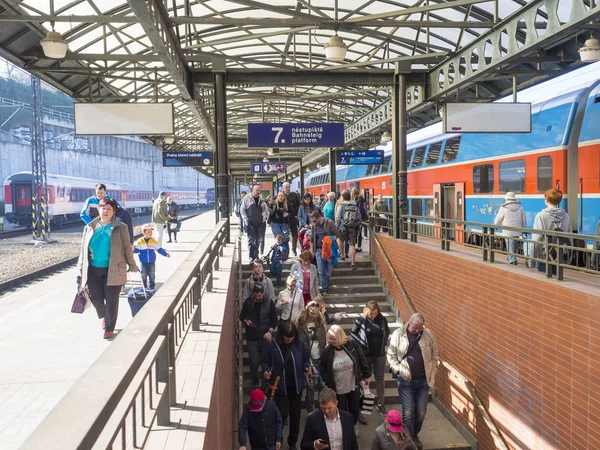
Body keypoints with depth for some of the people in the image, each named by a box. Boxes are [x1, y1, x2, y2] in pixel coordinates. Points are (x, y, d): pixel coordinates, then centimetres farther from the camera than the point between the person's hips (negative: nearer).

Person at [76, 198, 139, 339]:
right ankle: (103, 317, 40)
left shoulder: (120, 228, -2)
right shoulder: (89, 228, 7)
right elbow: (83, 251, 10)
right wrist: (80, 272, 9)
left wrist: (132, 266, 5)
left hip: (113, 270, -3)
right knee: (95, 297, 8)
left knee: (111, 300, 0)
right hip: (93, 270, 3)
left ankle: (109, 328, 13)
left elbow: (127, 248, 2)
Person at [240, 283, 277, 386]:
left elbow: (274, 319, 1)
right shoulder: (248, 302, -1)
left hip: (266, 337, 0)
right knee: (254, 362, -1)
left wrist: (270, 331, -13)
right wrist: (246, 321, -13)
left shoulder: (269, 303, -3)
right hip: (251, 338, 0)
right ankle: (255, 383, 21)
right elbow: (242, 316, 10)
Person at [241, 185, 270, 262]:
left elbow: (266, 210, 16)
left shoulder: (261, 199, 9)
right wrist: (245, 219, -8)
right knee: (251, 239, -2)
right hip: (250, 223, -3)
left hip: (261, 223, 3)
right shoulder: (247, 198, 0)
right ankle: (251, 256, 4)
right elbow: (242, 210, 1)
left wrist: (266, 217, -1)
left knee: (260, 239, 5)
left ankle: (256, 255, 17)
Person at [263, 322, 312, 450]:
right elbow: (267, 362, -5)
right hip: (280, 385, -3)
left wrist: (307, 367, -16)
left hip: (296, 385, 3)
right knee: (282, 413, -4)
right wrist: (266, 371, -24)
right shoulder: (273, 344, -13)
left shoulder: (299, 344, -7)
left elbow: (305, 359, 5)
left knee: (295, 414, 13)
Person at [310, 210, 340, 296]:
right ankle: (324, 289, 5)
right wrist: (312, 250, 14)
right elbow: (312, 239, 15)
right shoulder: (314, 226, 4)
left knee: (329, 269, 5)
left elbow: (337, 234, -6)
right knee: (321, 271, -2)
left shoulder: (329, 222, -9)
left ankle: (325, 283, 30)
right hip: (319, 250, 3)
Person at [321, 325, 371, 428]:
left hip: (354, 386, 1)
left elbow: (362, 360, -3)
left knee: (355, 409, 18)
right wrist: (327, 383, -2)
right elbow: (323, 369, 1)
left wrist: (366, 376, 1)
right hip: (338, 389, -1)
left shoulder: (352, 345, -15)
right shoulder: (327, 351, -14)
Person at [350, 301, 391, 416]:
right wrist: (362, 343, -9)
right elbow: (353, 333, -1)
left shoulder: (382, 320, -8)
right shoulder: (361, 320, -13)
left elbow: (387, 332, 10)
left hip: (380, 354, 2)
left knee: (380, 379, 10)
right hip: (366, 354, -1)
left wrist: (384, 343, 0)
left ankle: (380, 403, 21)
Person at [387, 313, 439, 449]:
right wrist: (399, 370, -11)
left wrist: (432, 373, 3)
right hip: (405, 380, -2)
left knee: (421, 413, 9)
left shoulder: (428, 334, -2)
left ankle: (415, 436, 35)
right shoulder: (398, 334, -7)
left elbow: (434, 355, 7)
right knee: (408, 413, -2)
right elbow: (391, 355, -2)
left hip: (423, 380, 2)